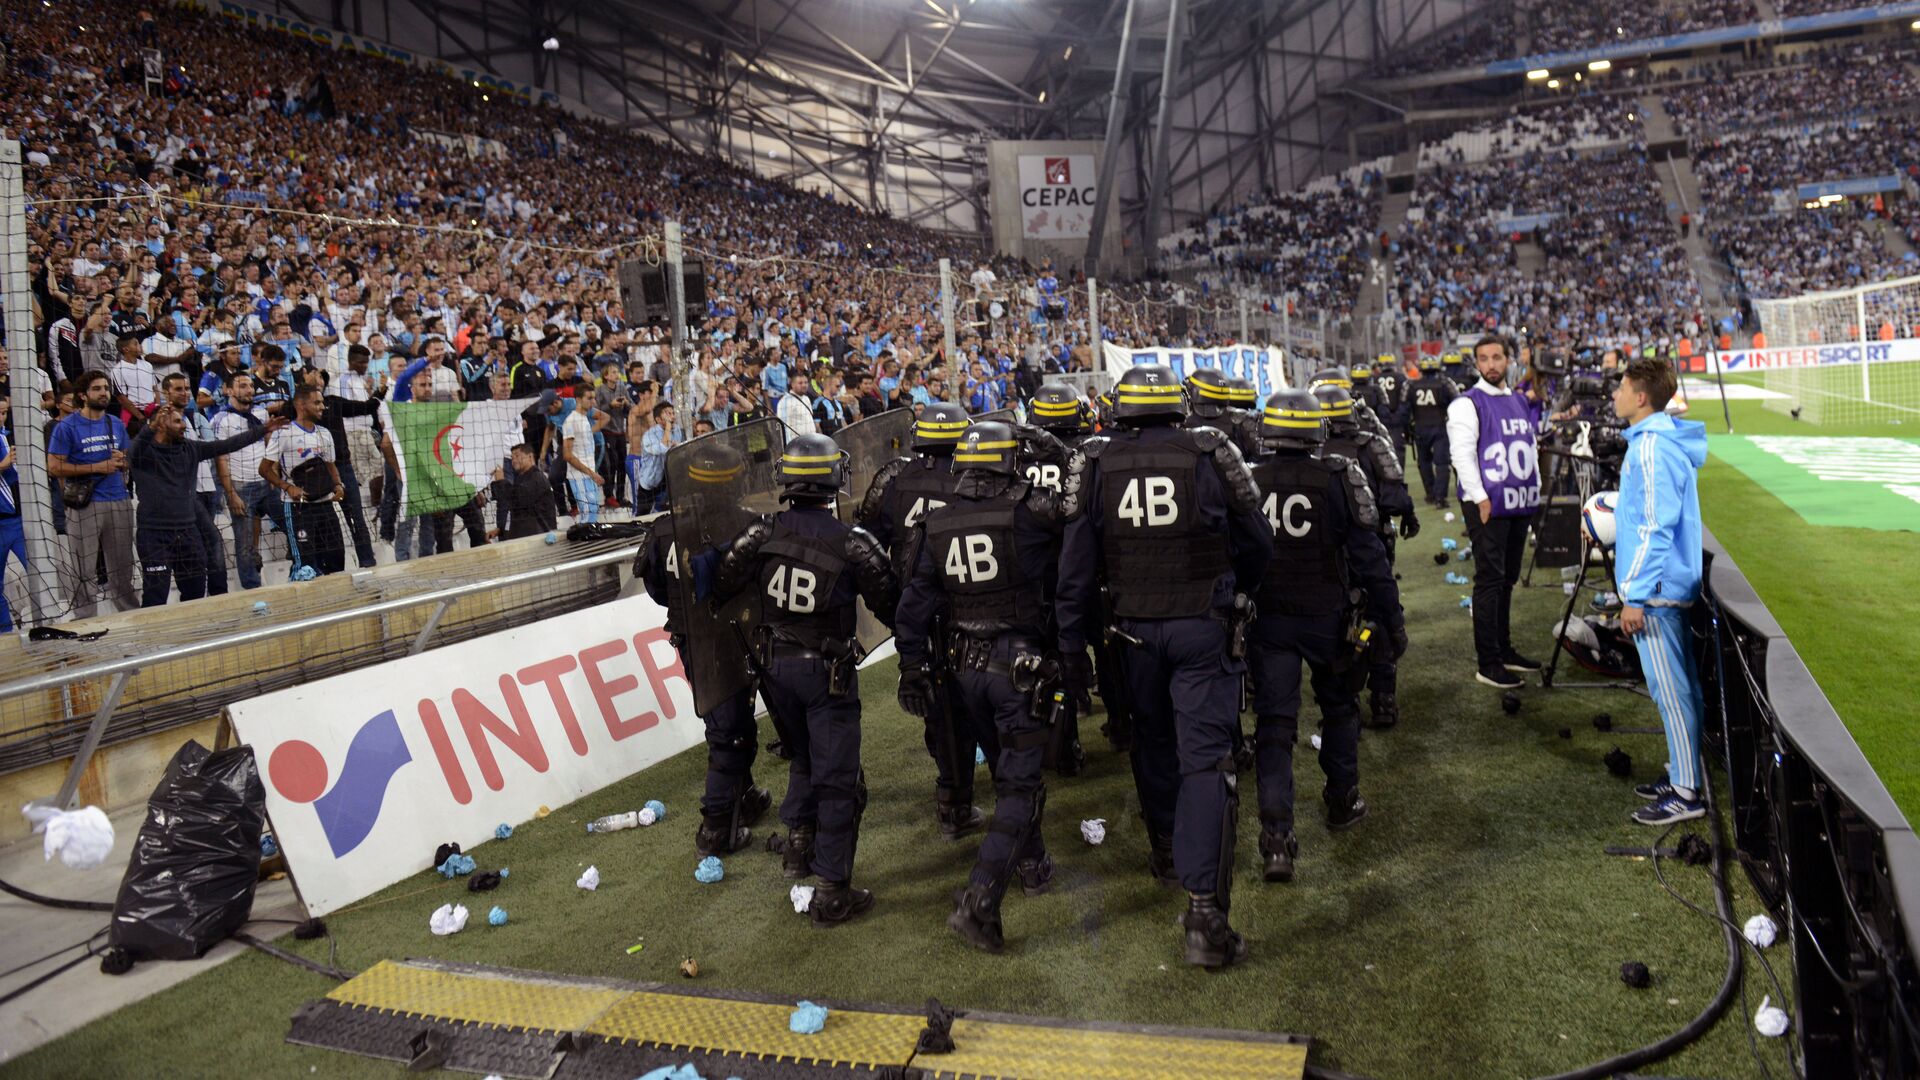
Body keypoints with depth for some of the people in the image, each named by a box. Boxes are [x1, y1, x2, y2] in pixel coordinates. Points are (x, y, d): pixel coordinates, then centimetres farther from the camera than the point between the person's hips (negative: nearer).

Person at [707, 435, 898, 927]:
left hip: (775, 665, 4)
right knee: (837, 779, 4)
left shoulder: (762, 533, -9)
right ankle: (832, 893, 7)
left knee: (804, 757, 29)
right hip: (827, 672, -4)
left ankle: (795, 832, 35)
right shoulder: (854, 543, -16)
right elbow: (890, 605, -7)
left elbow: (719, 584, -5)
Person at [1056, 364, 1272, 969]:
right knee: (1206, 758, -3)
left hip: (1137, 630, 2)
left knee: (1153, 743, 23)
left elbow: (1076, 568, -1)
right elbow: (1257, 544, 3)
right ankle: (1204, 909, -9)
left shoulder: (1095, 466, -3)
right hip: (1205, 629, -2)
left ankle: (1166, 849, 44)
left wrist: (1072, 647, 7)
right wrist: (1235, 593, 23)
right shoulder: (1211, 456, -6)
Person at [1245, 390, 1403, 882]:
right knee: (1339, 708, 22)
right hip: (1327, 618, 0)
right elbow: (1368, 555, -8)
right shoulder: (1340, 478, -9)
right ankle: (1342, 803, 37)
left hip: (1267, 620, 1)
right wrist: (1391, 617, 0)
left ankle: (1276, 838, -7)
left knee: (1273, 723, 2)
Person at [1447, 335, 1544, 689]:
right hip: (1487, 505, -7)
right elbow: (1462, 454, -14)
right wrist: (1480, 498, -19)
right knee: (1490, 580, -7)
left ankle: (1504, 650, 25)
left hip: (1520, 503, 7)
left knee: (1507, 580, 14)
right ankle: (1488, 663, -3)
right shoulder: (1467, 404, -7)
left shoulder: (1521, 401, 16)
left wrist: (1534, 489, 16)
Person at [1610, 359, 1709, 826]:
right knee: (1678, 686, 16)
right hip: (1670, 583, 10)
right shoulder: (1656, 440, 12)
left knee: (1671, 689, -4)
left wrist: (1635, 595, -21)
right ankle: (1683, 773, 27)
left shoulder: (1652, 447, -19)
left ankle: (1687, 794, 3)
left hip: (1656, 588, -10)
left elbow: (1655, 526, -22)